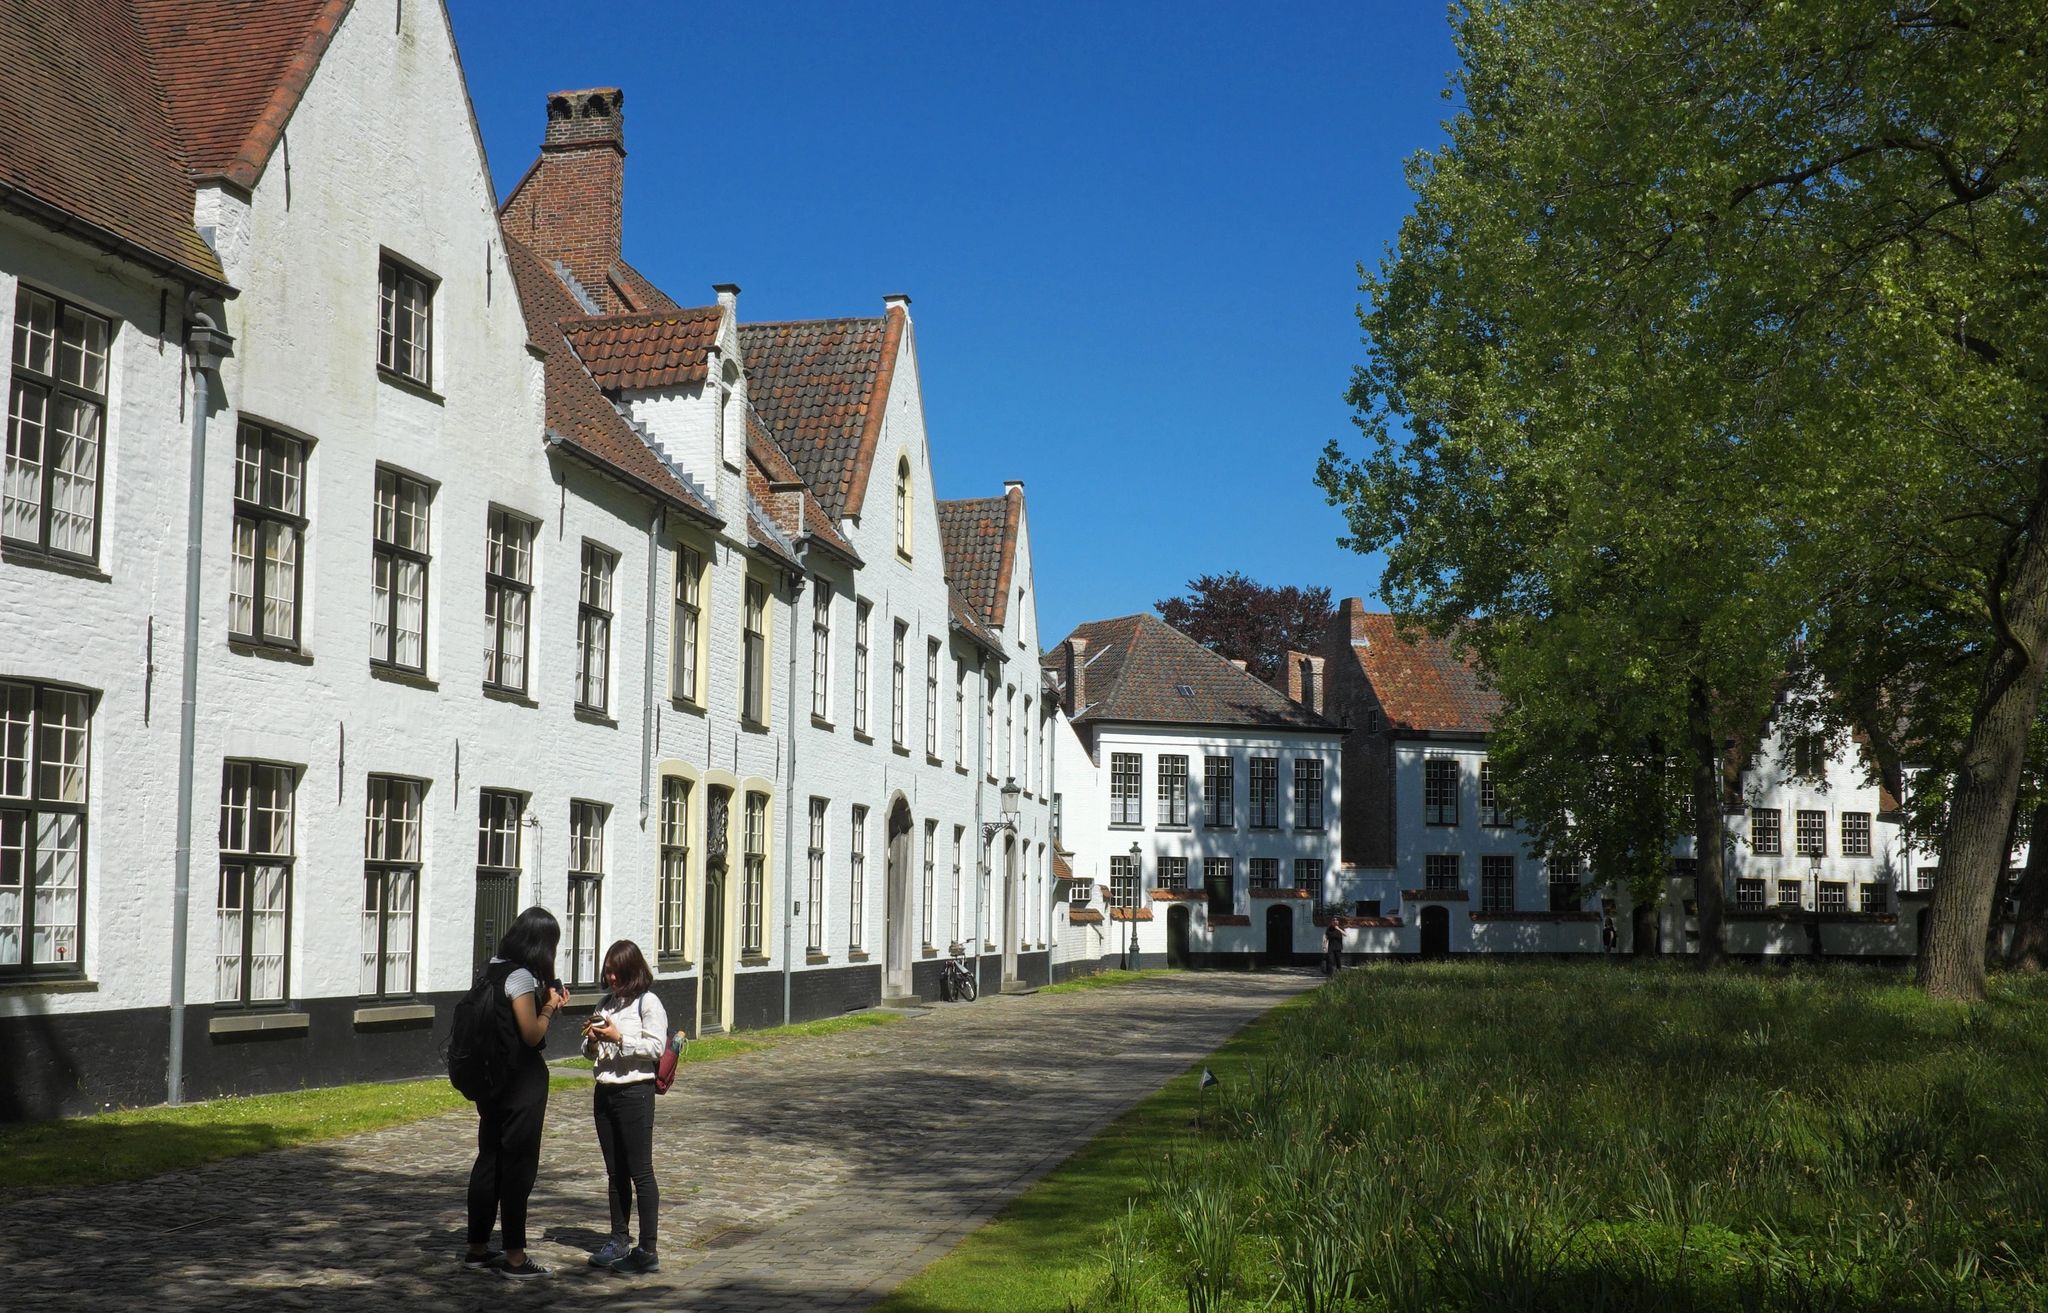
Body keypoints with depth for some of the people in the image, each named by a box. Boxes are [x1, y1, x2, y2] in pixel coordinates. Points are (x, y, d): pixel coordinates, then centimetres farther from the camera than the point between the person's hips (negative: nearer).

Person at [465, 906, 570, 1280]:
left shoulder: (491, 969, 10)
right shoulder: (521, 976, -17)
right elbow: (532, 1035, -17)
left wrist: (546, 1003, 10)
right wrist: (550, 1007, -2)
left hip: (490, 1077, 9)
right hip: (522, 1081, -9)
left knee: (489, 1159, 15)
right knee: (518, 1165, -2)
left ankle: (477, 1248, 23)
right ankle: (514, 1258, 3)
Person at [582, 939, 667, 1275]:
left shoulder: (647, 1003, -8)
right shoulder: (606, 1003, 13)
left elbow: (656, 1047, -15)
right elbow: (591, 1054, 20)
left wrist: (619, 1038, -19)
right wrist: (591, 1041, -2)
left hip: (634, 1092, -7)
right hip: (604, 1092, 7)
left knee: (640, 1172, -5)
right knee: (615, 1172, 13)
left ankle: (647, 1252, -3)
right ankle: (618, 1242, 21)